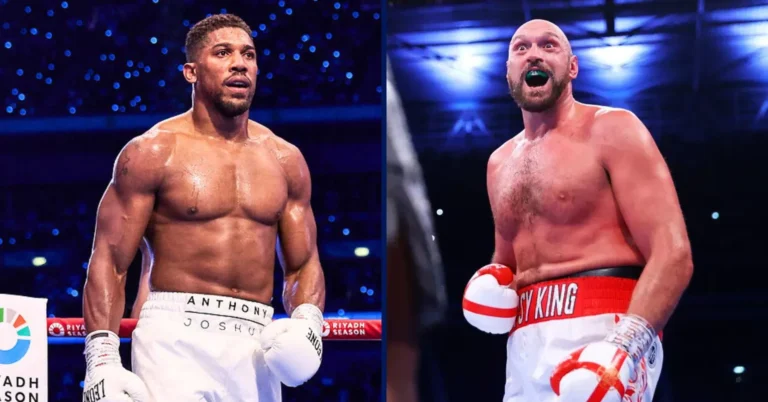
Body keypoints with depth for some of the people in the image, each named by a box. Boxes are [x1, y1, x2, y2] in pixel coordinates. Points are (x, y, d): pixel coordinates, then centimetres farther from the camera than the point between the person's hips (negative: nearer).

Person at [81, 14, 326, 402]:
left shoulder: (285, 159, 13)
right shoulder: (154, 151, 1)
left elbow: (303, 264, 18)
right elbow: (109, 260, -2)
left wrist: (307, 321, -4)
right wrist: (101, 361, -13)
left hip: (255, 344, 4)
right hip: (176, 338, -4)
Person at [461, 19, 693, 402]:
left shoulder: (612, 130, -1)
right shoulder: (500, 162, 18)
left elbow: (673, 254, -11)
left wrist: (624, 345, -26)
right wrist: (491, 285, 7)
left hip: (600, 329, -6)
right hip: (525, 344, 6)